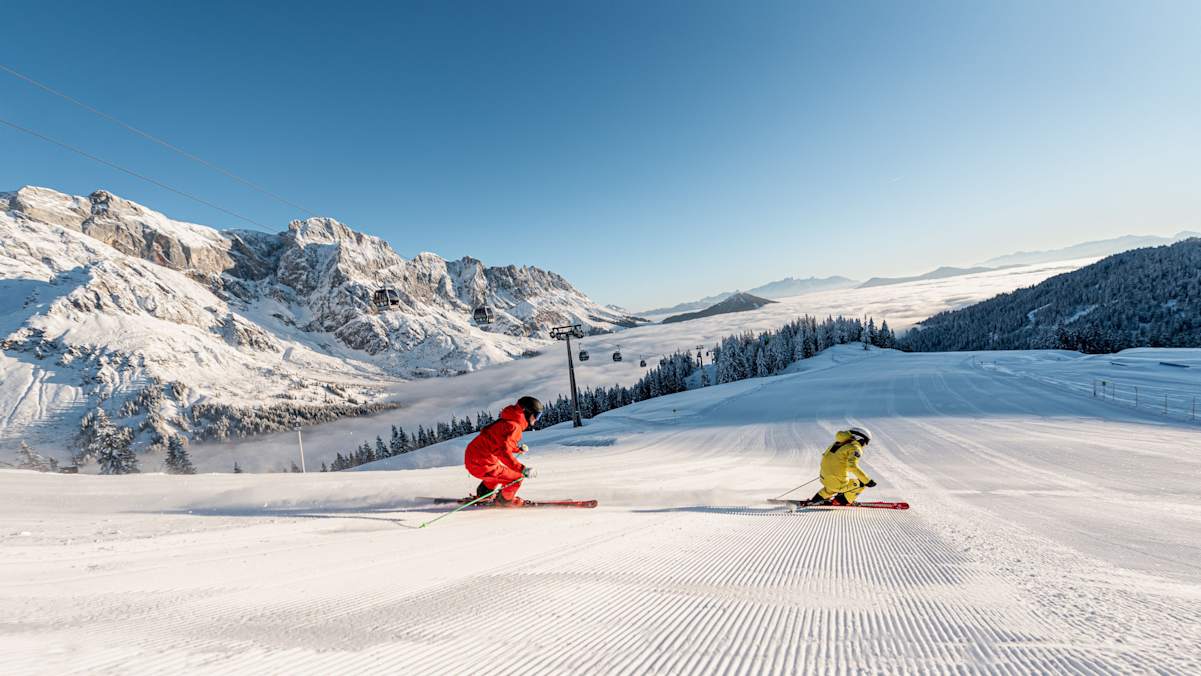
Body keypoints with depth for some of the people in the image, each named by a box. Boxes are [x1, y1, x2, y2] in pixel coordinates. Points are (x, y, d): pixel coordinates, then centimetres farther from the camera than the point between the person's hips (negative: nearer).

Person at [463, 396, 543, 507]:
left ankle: (484, 493, 47)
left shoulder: (508, 421, 11)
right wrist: (522, 469, -35)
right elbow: (504, 452, -31)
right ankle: (504, 499, 23)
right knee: (517, 477, -4)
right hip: (482, 464, -10)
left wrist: (518, 449, 19)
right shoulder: (514, 426, -19)